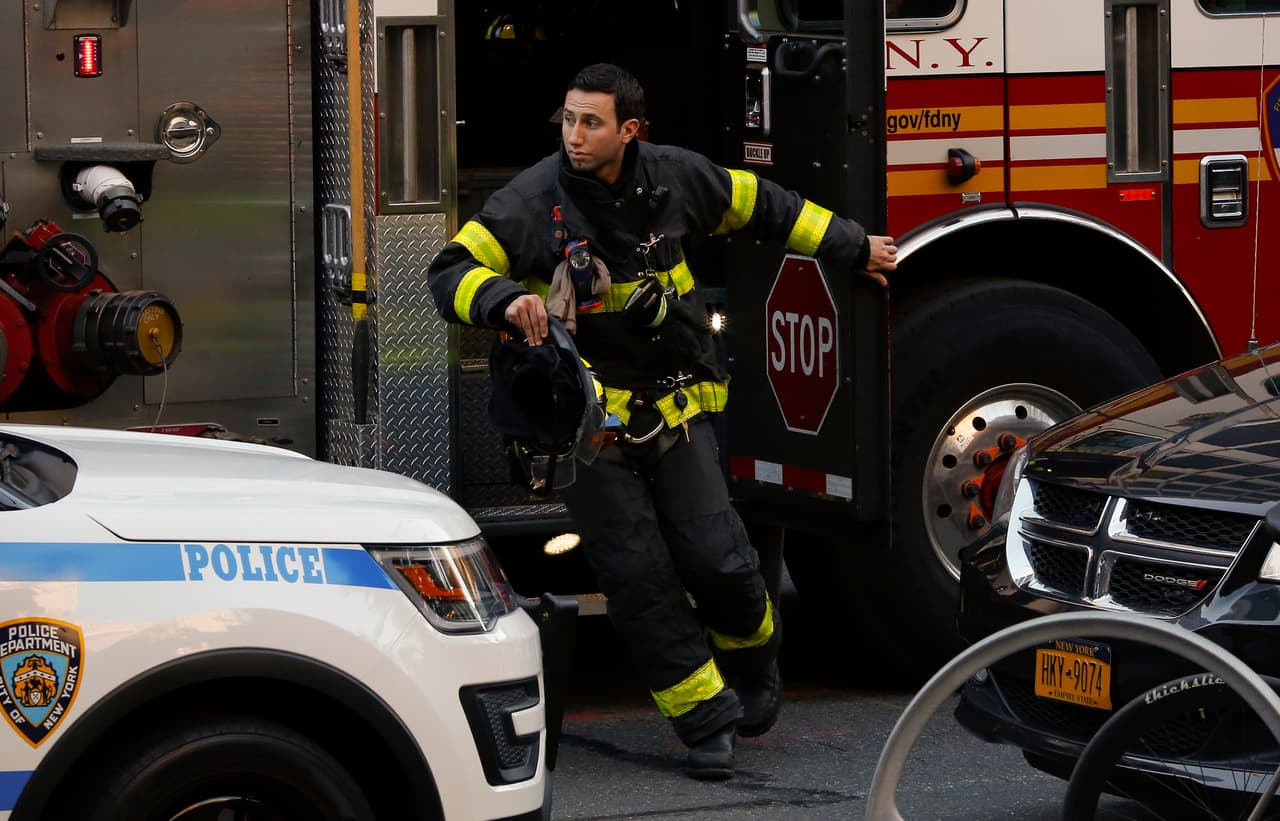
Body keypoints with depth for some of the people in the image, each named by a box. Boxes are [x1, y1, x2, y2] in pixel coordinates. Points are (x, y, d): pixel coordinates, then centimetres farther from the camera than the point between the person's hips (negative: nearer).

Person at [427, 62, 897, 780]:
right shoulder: (534, 202, -12)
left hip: (674, 405, 2)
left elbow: (763, 207, 15)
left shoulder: (675, 178, -2)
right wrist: (505, 299, -37)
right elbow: (454, 272, -15)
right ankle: (706, 716, 6)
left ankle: (754, 658, 24)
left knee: (714, 555, -7)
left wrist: (849, 249, 25)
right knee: (639, 577, -5)